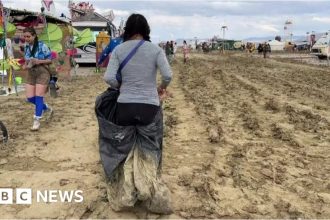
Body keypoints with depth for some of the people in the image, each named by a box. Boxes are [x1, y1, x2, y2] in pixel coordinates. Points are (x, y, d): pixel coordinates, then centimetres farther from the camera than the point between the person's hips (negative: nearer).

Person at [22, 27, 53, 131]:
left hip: (42, 73, -6)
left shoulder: (42, 46, -11)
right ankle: (47, 108, 28)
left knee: (38, 97, -8)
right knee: (30, 97, 1)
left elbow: (50, 60, -7)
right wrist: (25, 65, -3)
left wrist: (40, 61, -22)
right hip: (31, 74, 6)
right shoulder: (26, 47, 6)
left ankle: (36, 121, 3)